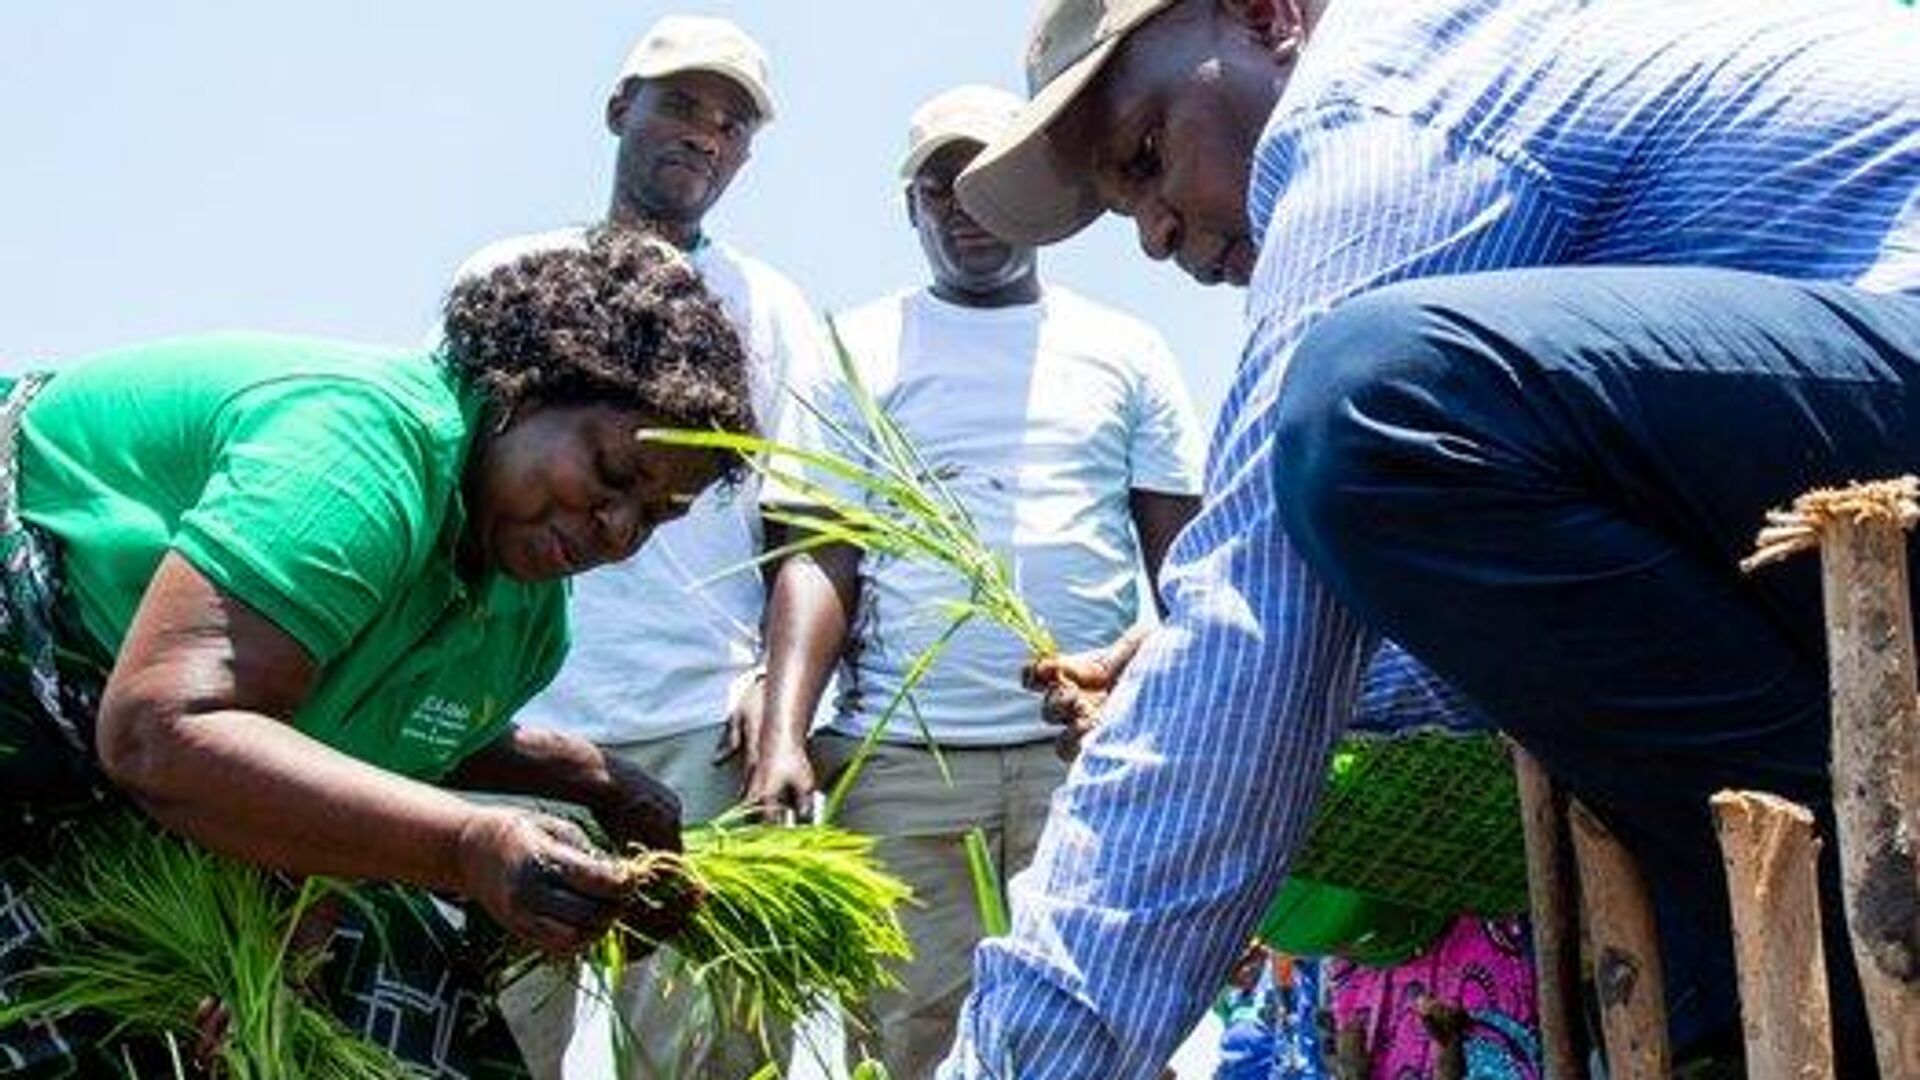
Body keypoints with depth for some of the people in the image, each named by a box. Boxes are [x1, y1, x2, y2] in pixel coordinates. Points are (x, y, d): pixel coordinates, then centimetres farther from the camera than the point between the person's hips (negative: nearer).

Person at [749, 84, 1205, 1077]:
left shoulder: (1124, 353, 14)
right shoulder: (859, 352, 11)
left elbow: (1182, 564, 12)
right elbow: (819, 559, 3)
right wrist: (784, 735, -12)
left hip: (1094, 755, 1)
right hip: (900, 759, 0)